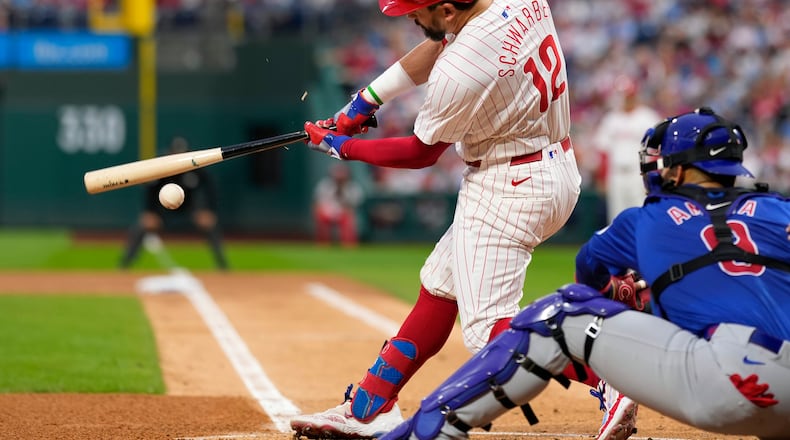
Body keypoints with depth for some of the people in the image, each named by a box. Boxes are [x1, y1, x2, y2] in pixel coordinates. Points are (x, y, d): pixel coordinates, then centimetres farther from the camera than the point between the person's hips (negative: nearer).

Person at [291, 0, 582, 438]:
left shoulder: (460, 72, -26)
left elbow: (420, 154, -8)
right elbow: (441, 45, 14)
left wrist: (343, 147, 6)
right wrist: (368, 98, 13)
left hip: (509, 185, -10)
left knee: (488, 328, -14)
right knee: (440, 286, 20)